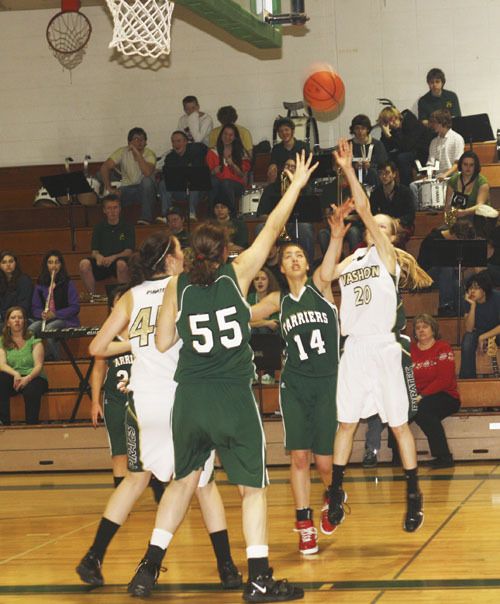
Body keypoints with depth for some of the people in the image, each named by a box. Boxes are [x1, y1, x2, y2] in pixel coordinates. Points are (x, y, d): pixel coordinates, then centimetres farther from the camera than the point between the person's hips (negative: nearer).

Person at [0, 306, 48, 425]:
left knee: (31, 390, -37)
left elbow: (39, 365, -4)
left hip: (33, 377, -2)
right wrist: (15, 374, -25)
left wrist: (27, 378, -25)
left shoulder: (33, 340, 6)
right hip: (11, 378, 2)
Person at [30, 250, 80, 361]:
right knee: (31, 329, -30)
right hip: (45, 319, 3)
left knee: (49, 328, -36)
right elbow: (35, 308, 12)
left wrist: (55, 314, -17)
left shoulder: (67, 283, 1)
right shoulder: (40, 285, 13)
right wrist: (42, 314, -12)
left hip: (64, 319, -3)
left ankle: (54, 359, -20)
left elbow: (75, 307, -5)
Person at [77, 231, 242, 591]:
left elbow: (98, 348, 10)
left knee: (137, 478, 18)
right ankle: (227, 568, 7)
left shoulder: (131, 297, 10)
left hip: (143, 399, 3)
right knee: (204, 482, 8)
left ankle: (94, 559, 14)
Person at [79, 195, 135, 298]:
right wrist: (98, 256, -21)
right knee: (84, 263, -28)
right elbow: (94, 251, 5)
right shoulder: (99, 228, 13)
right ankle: (92, 296, -21)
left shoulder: (127, 228, 6)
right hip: (102, 263, 2)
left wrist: (113, 257, -24)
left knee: (121, 263, -39)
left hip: (119, 260, -2)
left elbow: (129, 252, -4)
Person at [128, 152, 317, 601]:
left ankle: (150, 568, 17)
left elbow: (163, 342, 6)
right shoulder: (237, 274, -1)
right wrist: (296, 184, 16)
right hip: (234, 398, -3)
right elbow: (272, 229, 6)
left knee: (184, 480, 19)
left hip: (190, 397, 3)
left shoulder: (177, 287, 2)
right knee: (253, 488, 5)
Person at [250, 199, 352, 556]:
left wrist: (336, 237, -44)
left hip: (328, 383, -3)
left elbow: (328, 271, -24)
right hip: (294, 385, 3)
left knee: (324, 461, -2)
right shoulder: (278, 301, 10)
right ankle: (306, 526, 6)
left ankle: (331, 500, 31)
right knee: (299, 457, -4)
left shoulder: (320, 286, -1)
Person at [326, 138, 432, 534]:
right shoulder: (349, 261, 16)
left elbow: (364, 210, -12)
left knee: (399, 425, 1)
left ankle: (414, 497, 10)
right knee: (346, 424, 6)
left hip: (386, 349, -5)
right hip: (354, 350, 5)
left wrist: (349, 169, -16)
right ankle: (336, 494, 13)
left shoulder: (389, 256, -1)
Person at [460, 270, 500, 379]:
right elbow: (469, 329, -22)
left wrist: (483, 337, -29)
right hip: (479, 331, 2)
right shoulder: (470, 301, -16)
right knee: (468, 338, -30)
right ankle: (467, 379, -21)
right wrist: (473, 305, -31)